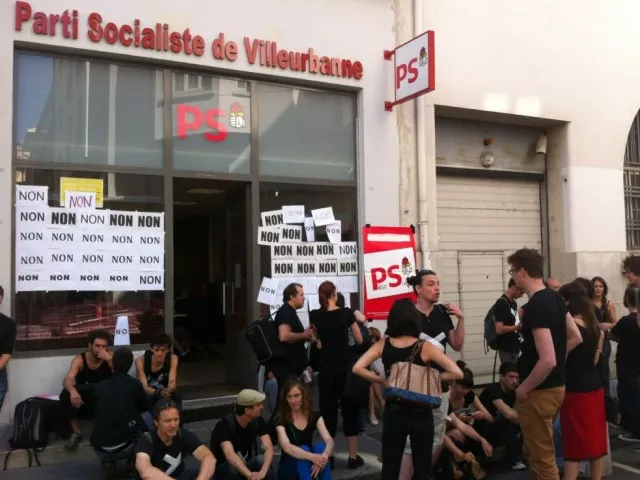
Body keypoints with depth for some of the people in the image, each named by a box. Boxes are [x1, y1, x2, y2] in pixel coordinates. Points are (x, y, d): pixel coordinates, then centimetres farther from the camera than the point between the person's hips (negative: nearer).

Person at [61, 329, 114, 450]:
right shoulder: (79, 359, -9)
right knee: (66, 394, -28)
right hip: (83, 402, 1)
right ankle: (76, 433, -13)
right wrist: (73, 391, -49)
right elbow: (68, 380, -25)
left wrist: (110, 360, -31)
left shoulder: (110, 357, -7)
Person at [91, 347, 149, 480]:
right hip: (125, 445, -3)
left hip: (99, 448, 4)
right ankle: (135, 461, 15)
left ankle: (107, 464, 11)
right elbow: (144, 407, 20)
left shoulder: (100, 386, 10)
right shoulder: (134, 384, 2)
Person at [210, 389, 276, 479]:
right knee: (233, 466, -37)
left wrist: (262, 472, -42)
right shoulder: (225, 425, -27)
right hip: (224, 469, -4)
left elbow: (269, 448, -23)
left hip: (246, 465, 4)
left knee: (261, 459, -28)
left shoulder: (258, 421, -12)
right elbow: (229, 455, -41)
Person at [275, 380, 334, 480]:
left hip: (309, 467, 3)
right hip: (288, 468, -3)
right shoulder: (281, 419, -12)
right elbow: (287, 447, -29)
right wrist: (312, 457, -44)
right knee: (304, 449, -32)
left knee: (321, 446, -27)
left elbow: (329, 441, -16)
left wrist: (324, 455, -40)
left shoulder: (315, 416, -2)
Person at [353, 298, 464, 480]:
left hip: (393, 414, 2)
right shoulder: (425, 347, -12)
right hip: (420, 415, -2)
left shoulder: (383, 345, -6)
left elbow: (357, 368, -12)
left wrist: (382, 380, -4)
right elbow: (457, 373, -16)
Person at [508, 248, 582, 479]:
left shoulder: (535, 307, -24)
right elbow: (575, 338, 16)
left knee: (542, 458, 4)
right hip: (555, 385, 9)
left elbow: (547, 360, -28)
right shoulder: (554, 298, 5)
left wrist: (523, 389, -16)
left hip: (539, 391, -9)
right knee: (536, 451, 23)